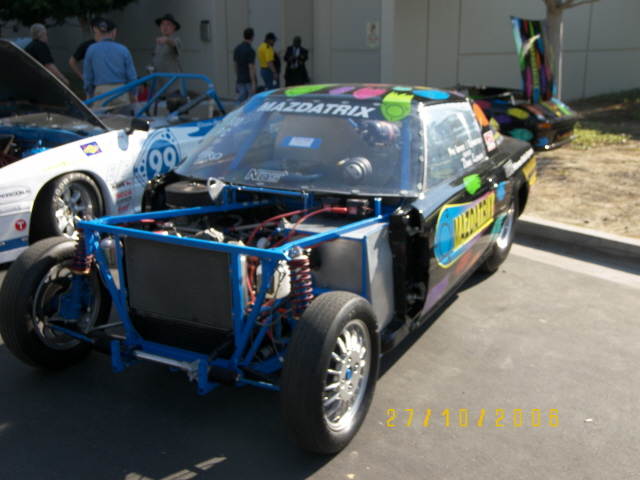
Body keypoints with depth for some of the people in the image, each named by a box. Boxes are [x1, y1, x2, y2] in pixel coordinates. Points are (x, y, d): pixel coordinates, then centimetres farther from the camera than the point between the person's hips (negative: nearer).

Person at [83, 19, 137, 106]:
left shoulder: (91, 50, 3)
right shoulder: (123, 50, 1)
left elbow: (88, 75, 6)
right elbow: (131, 75, 1)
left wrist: (89, 93, 17)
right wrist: (134, 94, 10)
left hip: (101, 90, 0)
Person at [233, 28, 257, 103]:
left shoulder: (237, 49, 7)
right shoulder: (250, 50, -16)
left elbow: (235, 65, 13)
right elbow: (251, 68, -20)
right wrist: (253, 83, -19)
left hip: (240, 80, 7)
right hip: (249, 81, -7)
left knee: (241, 100, 7)